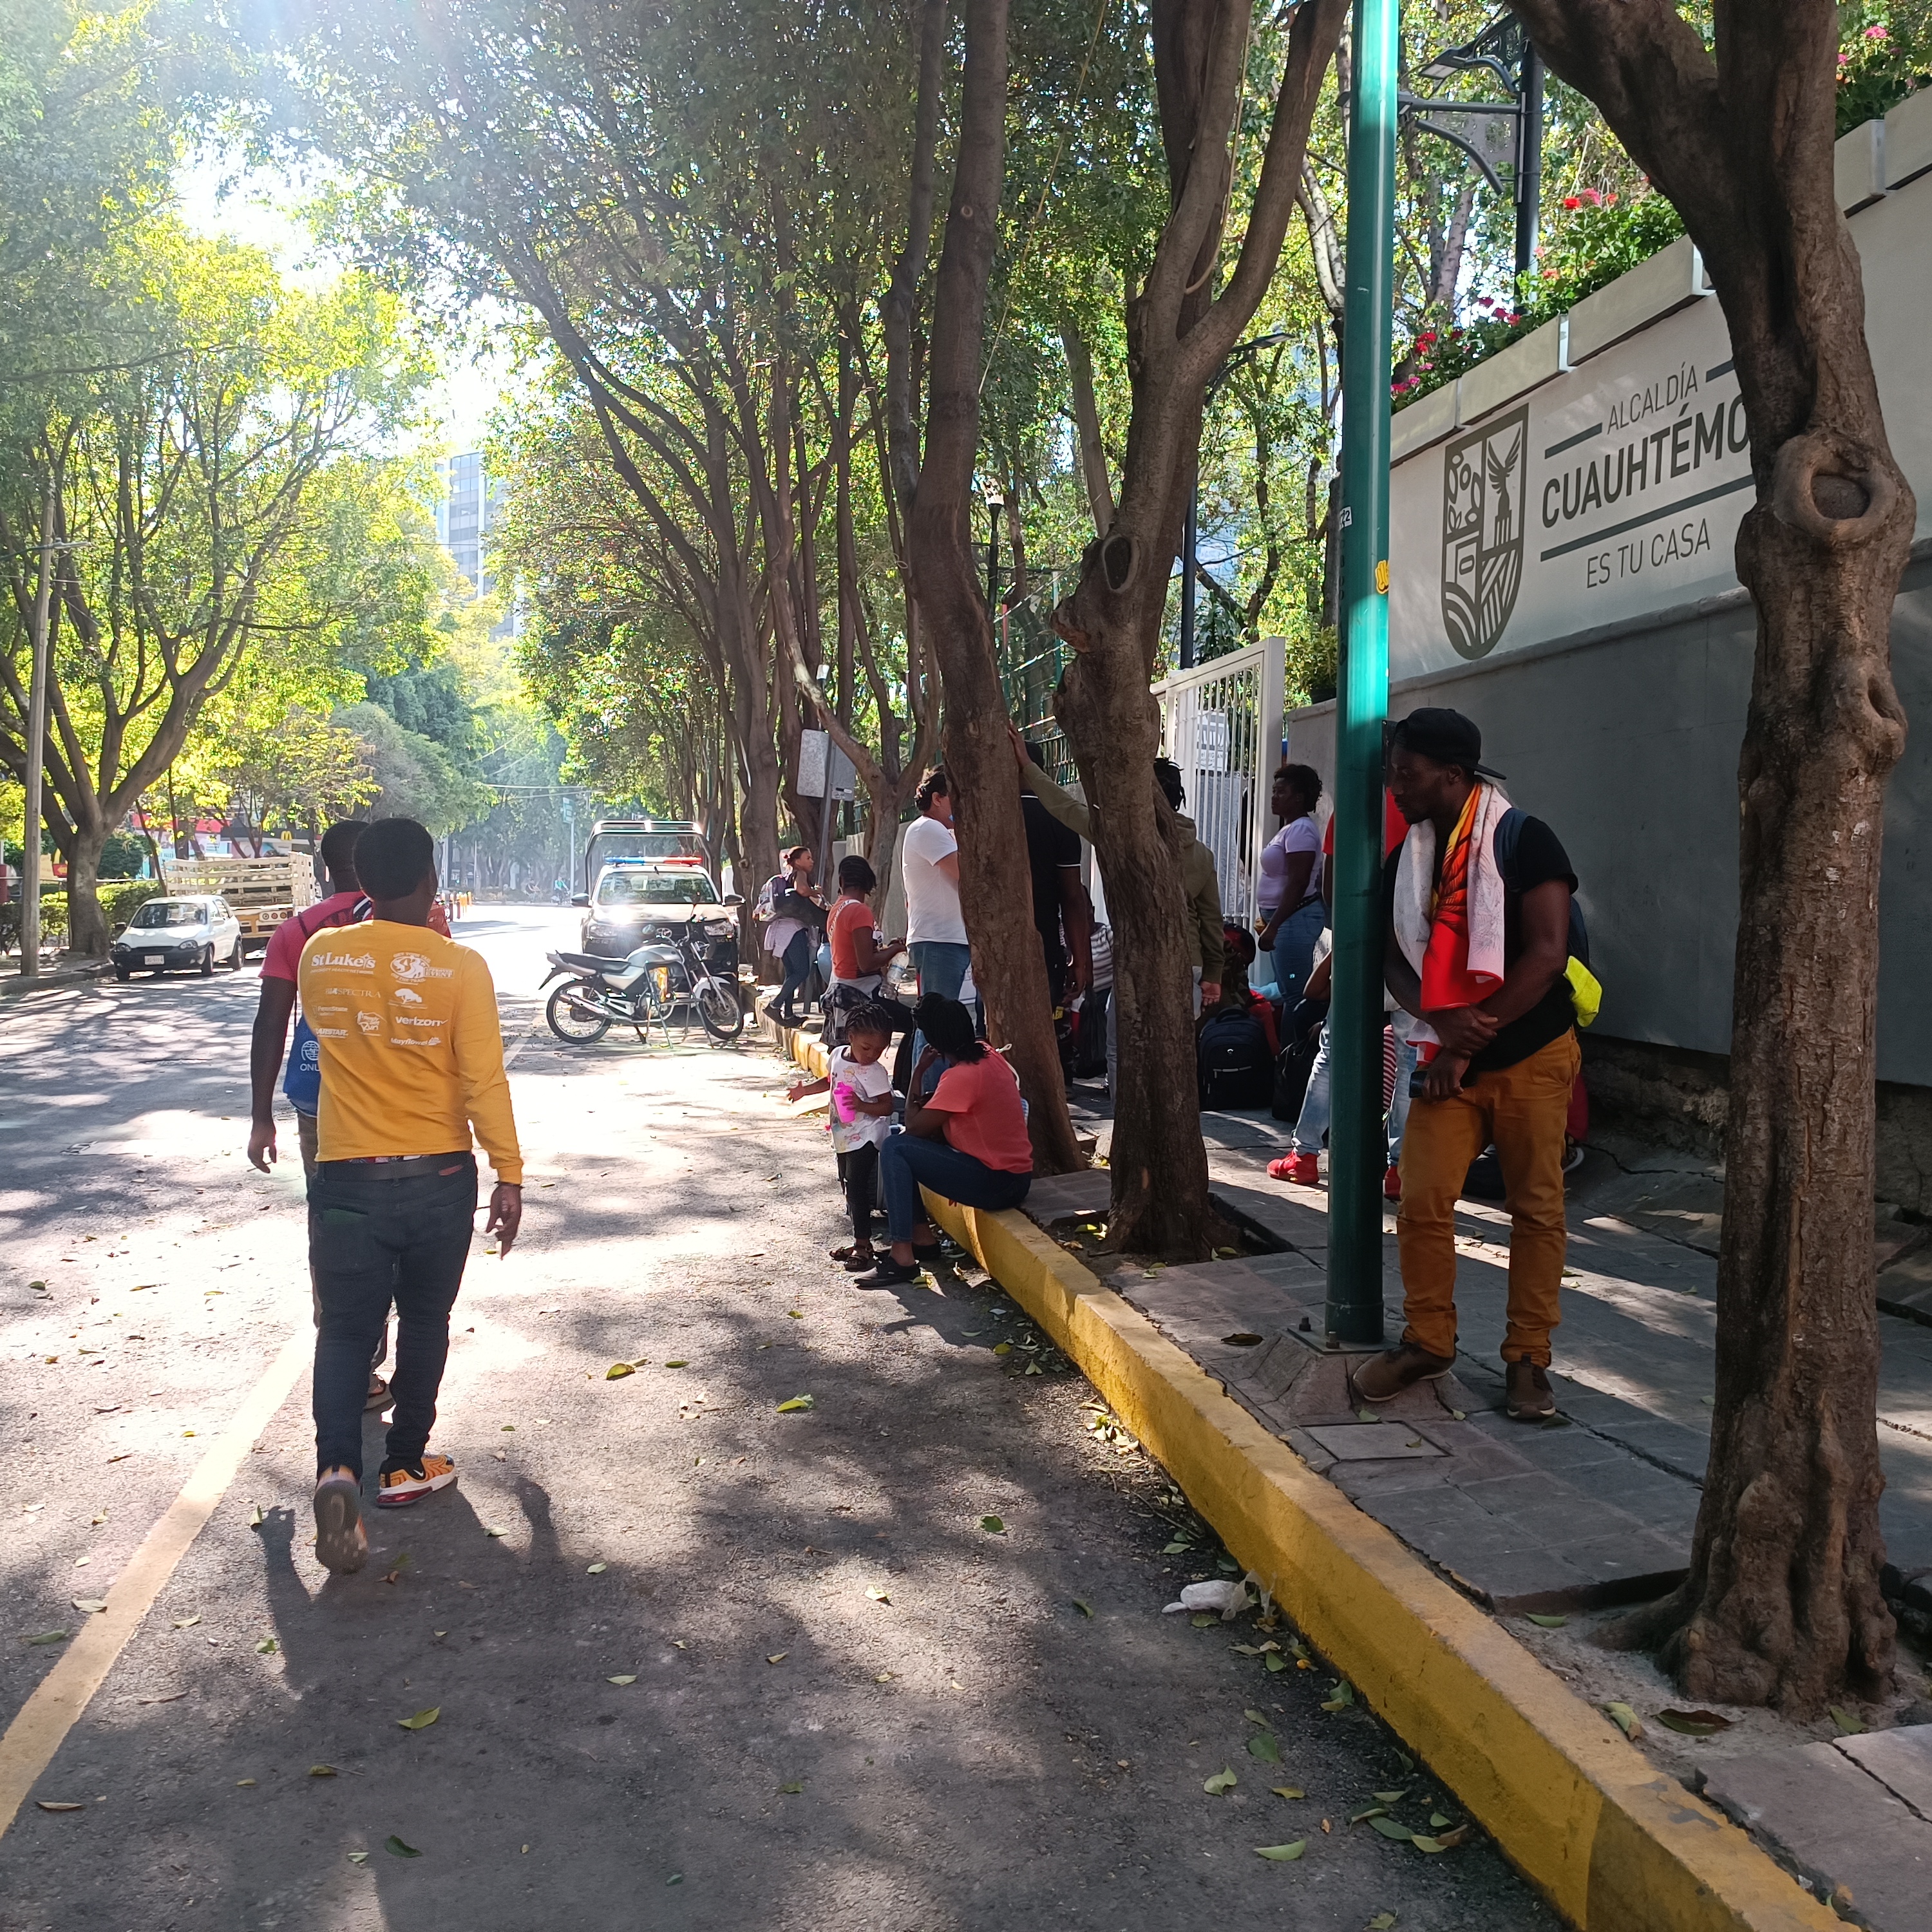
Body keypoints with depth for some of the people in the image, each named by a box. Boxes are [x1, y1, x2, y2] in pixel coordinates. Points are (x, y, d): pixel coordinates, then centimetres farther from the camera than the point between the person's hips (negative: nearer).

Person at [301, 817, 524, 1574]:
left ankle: (336, 1465, -14)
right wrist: (509, 1175, -7)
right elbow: (484, 1081, -14)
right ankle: (404, 1464, 26)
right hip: (439, 1176, -1)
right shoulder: (460, 967, -12)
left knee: (345, 1329, 7)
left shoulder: (319, 956, -2)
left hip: (348, 1177, 1)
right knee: (424, 1322, 17)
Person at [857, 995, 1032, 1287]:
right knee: (901, 1140, 13)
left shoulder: (962, 1076, -23)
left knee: (895, 1149, -15)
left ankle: (902, 1257, -16)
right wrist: (928, 1103, 2)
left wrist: (919, 1073, -5)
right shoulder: (987, 1054, 4)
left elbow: (914, 1126, -15)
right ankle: (922, 1236, 15)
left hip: (998, 1183, -9)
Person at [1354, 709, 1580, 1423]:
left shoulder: (1523, 840, -9)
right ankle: (1427, 1342, 15)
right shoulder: (1406, 859, 8)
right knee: (1421, 1202, -2)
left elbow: (1546, 953, -16)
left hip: (1531, 1056, -4)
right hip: (1448, 1060, 4)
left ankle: (1528, 1358, 15)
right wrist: (1442, 1020, -15)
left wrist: (1471, 1039, -17)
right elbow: (1395, 959, 6)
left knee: (1536, 1209, 3)